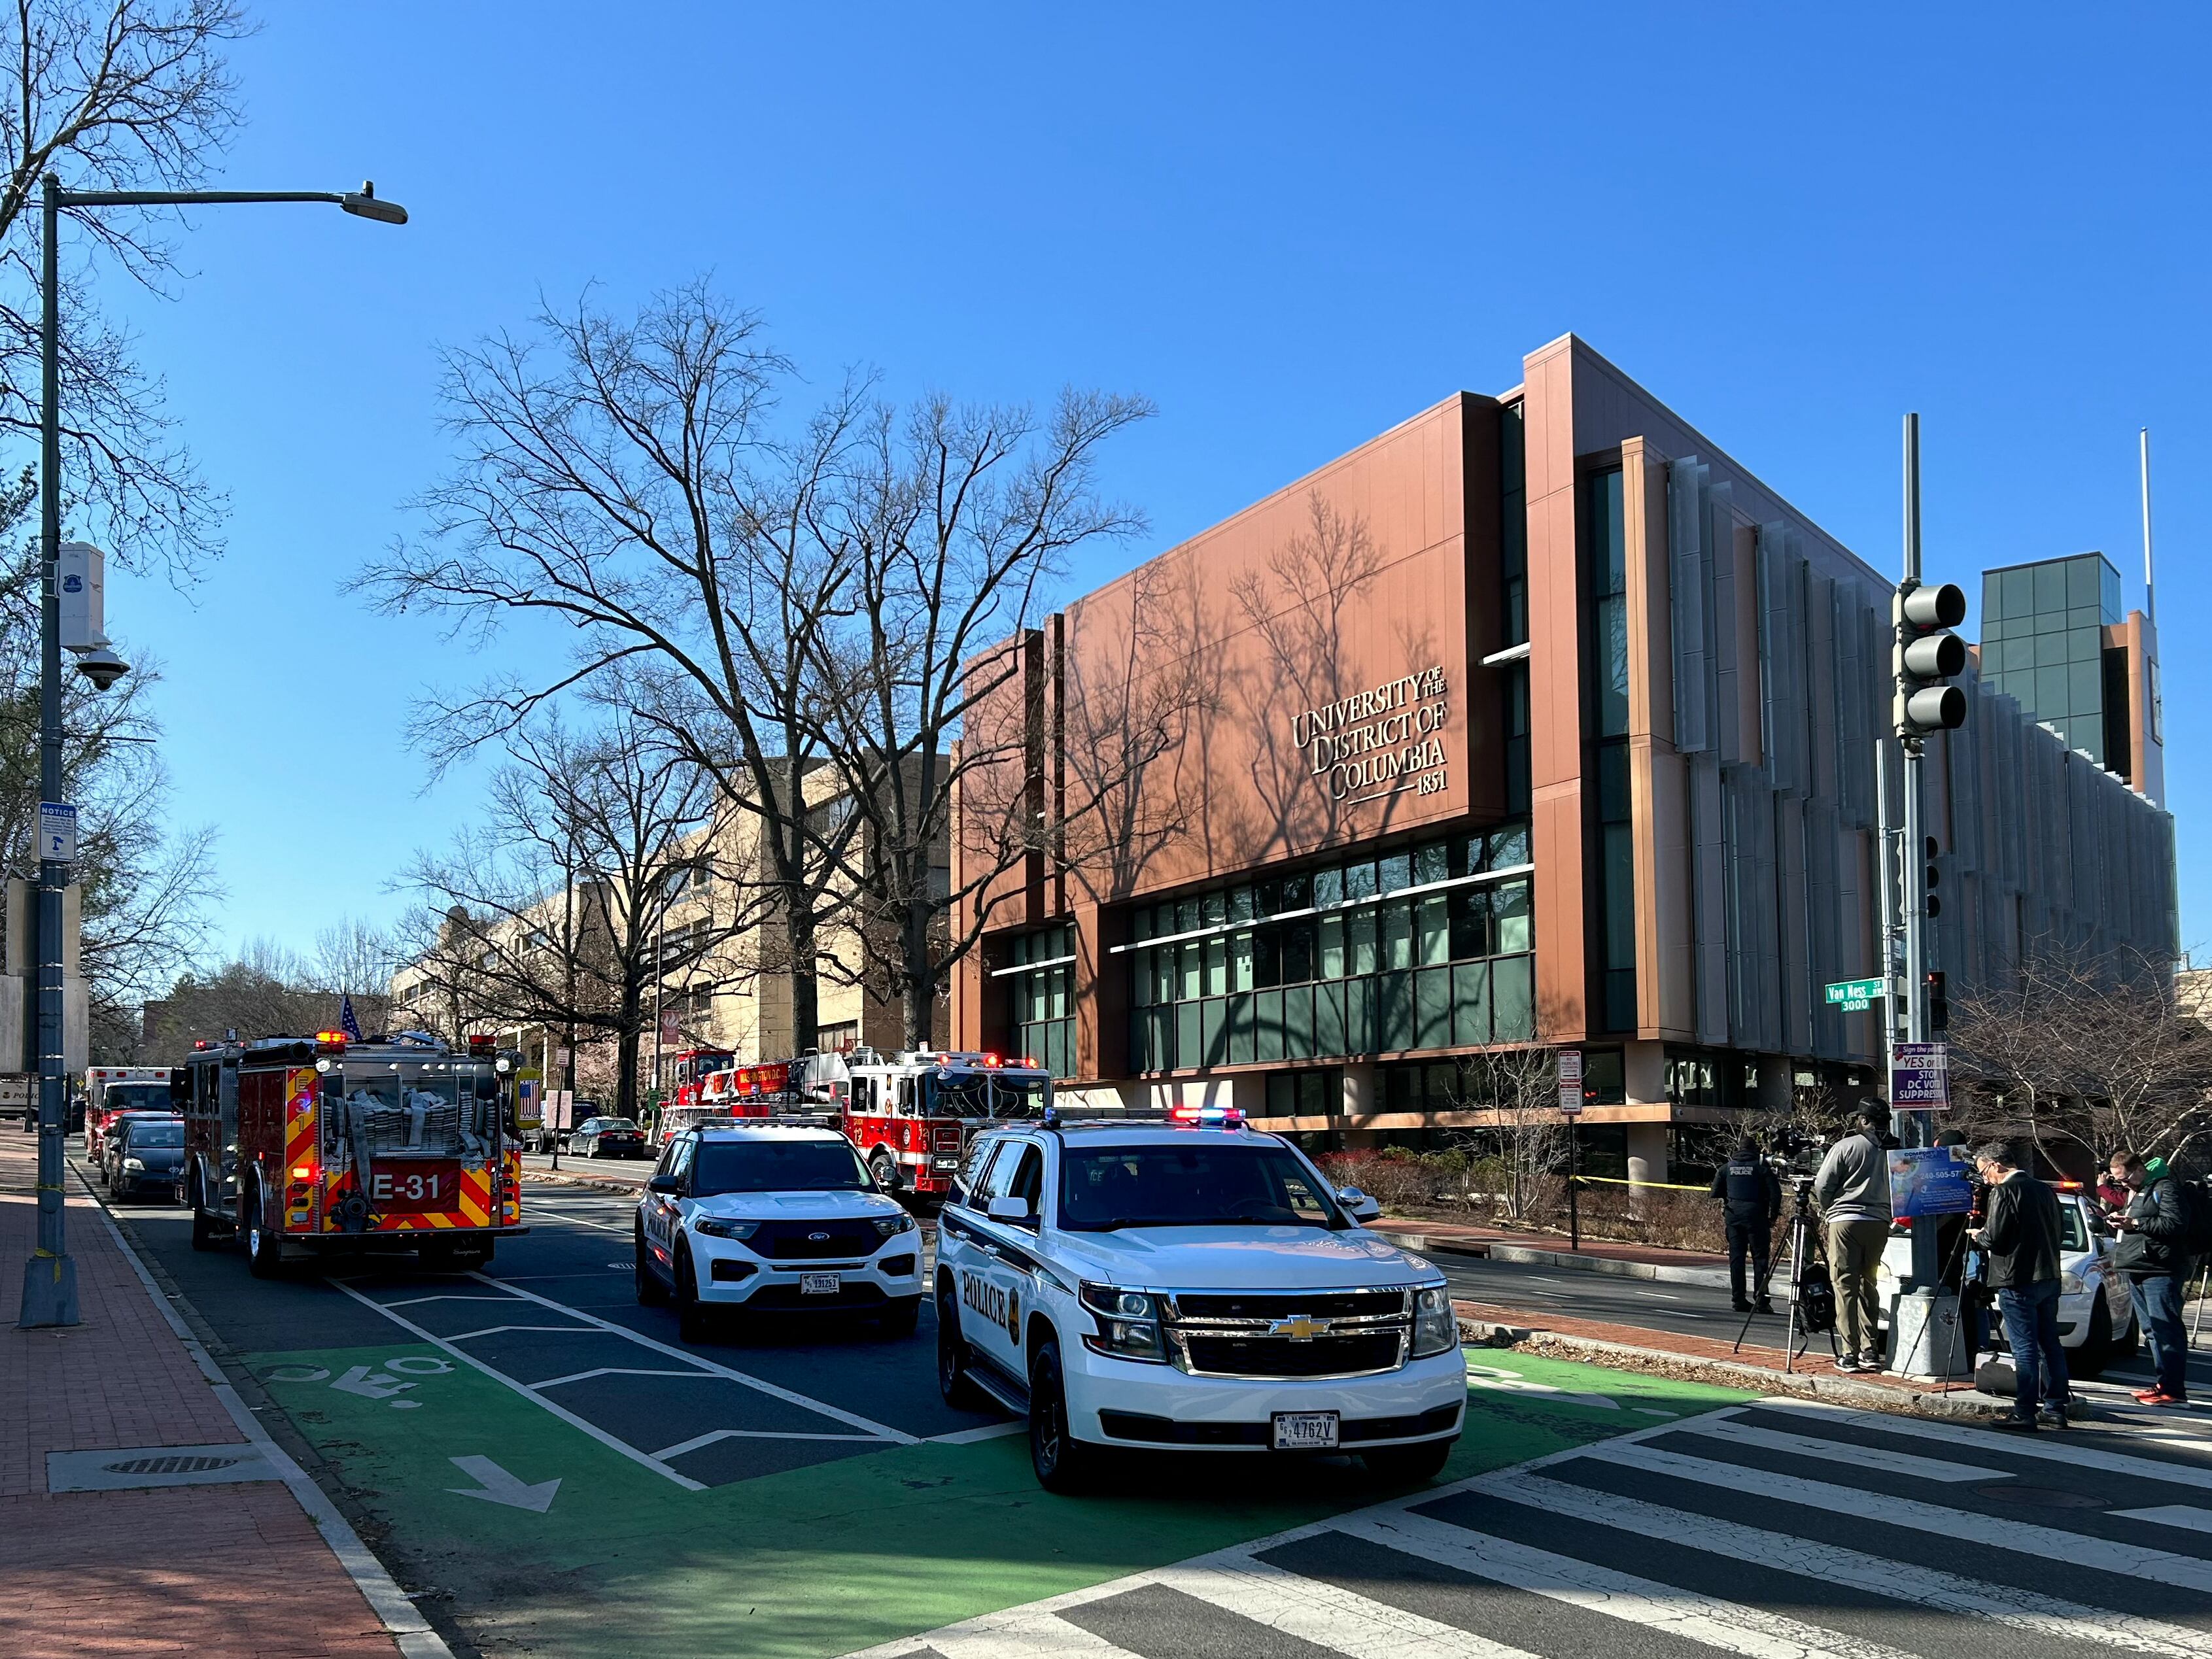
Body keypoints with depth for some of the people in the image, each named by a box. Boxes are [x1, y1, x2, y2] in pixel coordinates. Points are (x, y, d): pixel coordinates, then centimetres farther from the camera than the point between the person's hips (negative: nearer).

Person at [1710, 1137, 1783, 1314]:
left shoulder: (1727, 1167, 10)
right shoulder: (1762, 1166, -1)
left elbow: (1715, 1192, 10)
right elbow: (1775, 1193, -7)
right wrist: (1774, 1216, 0)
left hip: (1733, 1215, 4)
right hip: (1755, 1215, -3)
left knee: (1736, 1258, 8)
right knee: (1760, 1258, 0)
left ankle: (1739, 1300, 7)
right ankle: (1761, 1301, -5)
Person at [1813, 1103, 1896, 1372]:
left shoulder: (1845, 1147, -4)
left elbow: (1822, 1186, -4)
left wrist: (1826, 1213, 12)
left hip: (1845, 1221, -4)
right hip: (1879, 1223, 4)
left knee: (1845, 1286, -1)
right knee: (1868, 1284, 13)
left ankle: (1850, 1354, -3)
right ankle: (1870, 1350, 11)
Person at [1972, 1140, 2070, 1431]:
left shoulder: (2004, 1192, -13)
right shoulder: (2044, 1190, 12)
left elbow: (1995, 1238, -16)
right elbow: (2059, 1232, 18)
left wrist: (1978, 1235, 5)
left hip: (2018, 1281, -8)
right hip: (2049, 1277, 8)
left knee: (2024, 1349, -6)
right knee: (2050, 1345, 12)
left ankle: (2025, 1413, -5)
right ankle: (2056, 1408, 16)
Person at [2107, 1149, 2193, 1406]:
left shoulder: (2165, 1187, -7)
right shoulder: (2135, 1191, 23)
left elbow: (2176, 1224, -18)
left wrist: (2136, 1224, -17)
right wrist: (2121, 1222, 11)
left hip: (2160, 1271, -10)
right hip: (2137, 1270, 10)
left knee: (2166, 1329, -11)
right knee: (2152, 1329, 10)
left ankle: (2173, 1390, -12)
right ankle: (2164, 1384, 14)